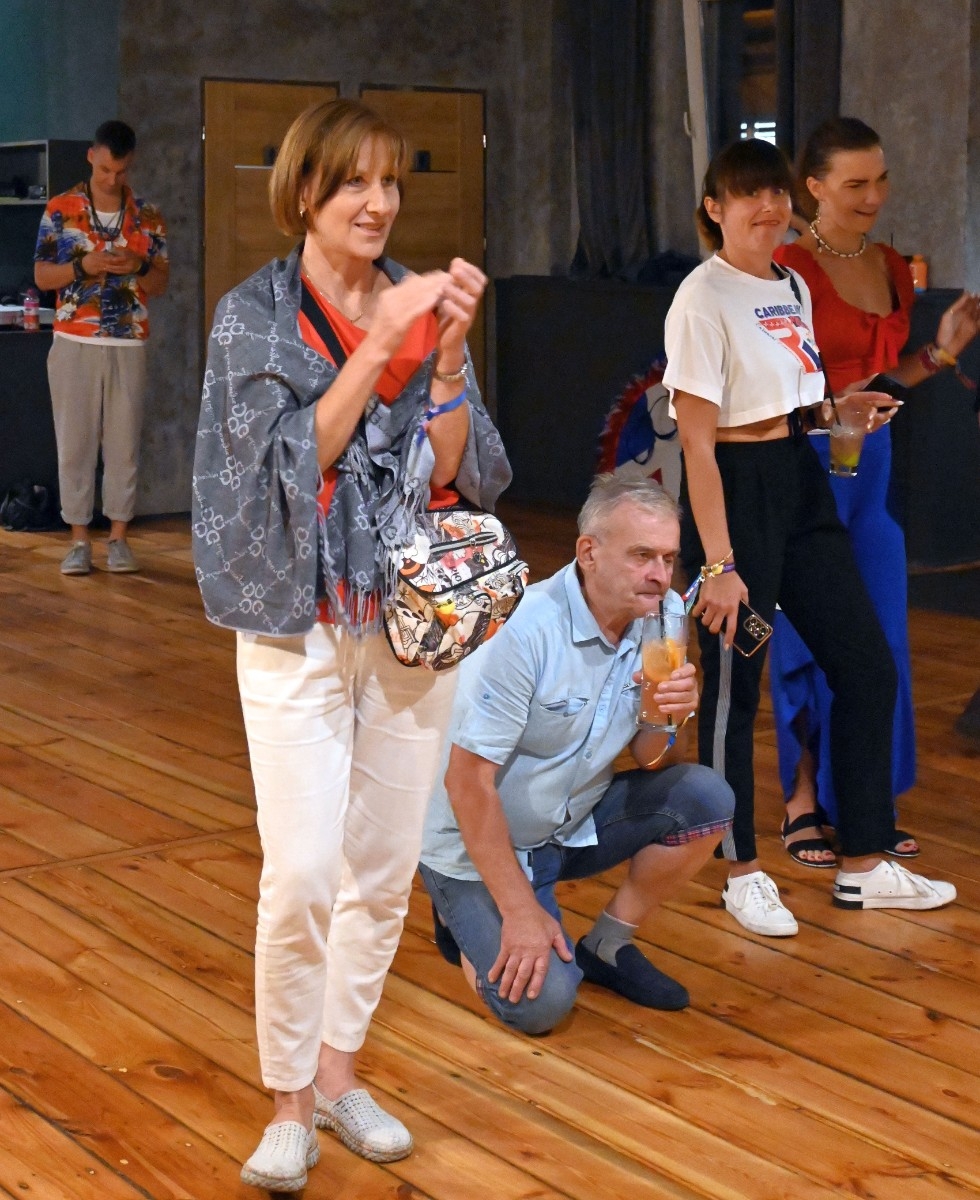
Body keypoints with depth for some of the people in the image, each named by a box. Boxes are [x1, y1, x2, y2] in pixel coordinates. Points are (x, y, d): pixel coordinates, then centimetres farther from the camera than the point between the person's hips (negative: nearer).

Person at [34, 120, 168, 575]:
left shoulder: (148, 216, 6)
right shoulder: (60, 209, 2)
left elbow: (161, 284, 8)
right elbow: (41, 277, 1)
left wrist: (138, 267, -13)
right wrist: (84, 267, -16)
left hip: (129, 345, 1)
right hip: (74, 343, -1)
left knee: (124, 442, 2)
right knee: (75, 441, 0)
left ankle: (118, 538, 10)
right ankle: (80, 539, 6)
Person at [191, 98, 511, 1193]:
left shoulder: (422, 306, 6)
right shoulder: (254, 315, -3)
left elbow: (464, 476, 0)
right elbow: (292, 458, -15)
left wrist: (448, 354, -13)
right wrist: (379, 344, -20)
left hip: (414, 622, 4)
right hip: (299, 627, -4)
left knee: (384, 870, 10)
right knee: (301, 876, -10)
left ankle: (338, 1073, 27)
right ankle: (287, 1104, 7)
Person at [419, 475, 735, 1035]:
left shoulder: (663, 614, -7)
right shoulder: (524, 629, -26)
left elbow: (651, 761, 0)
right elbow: (468, 782, -24)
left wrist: (669, 718, -24)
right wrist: (521, 910, -23)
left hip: (573, 822, 6)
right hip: (480, 842, -6)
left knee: (706, 799, -15)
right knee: (540, 1003, -23)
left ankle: (607, 946, 3)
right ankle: (472, 924, 10)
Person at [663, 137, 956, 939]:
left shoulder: (792, 288, 11)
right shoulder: (703, 300, -14)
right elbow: (698, 442, -18)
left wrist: (836, 411, 0)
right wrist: (718, 563, -21)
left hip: (802, 484, 9)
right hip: (737, 490, -8)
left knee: (868, 668, 9)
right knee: (733, 688, 2)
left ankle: (866, 867, 20)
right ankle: (744, 874, 19)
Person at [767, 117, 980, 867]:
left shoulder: (893, 269, 11)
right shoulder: (788, 270, -11)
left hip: (872, 464, 7)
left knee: (878, 638, 8)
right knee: (809, 640, 2)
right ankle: (805, 803, 15)